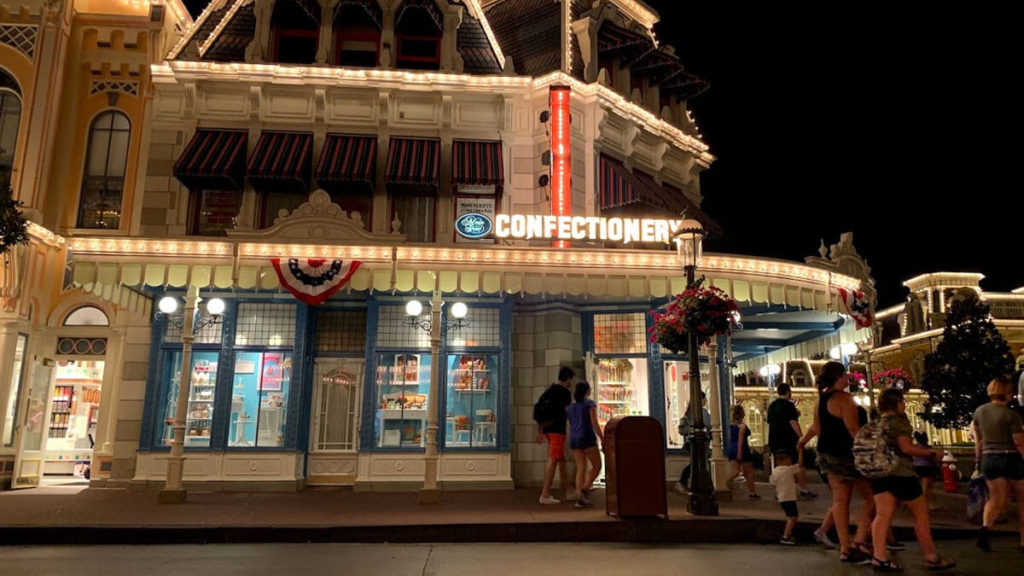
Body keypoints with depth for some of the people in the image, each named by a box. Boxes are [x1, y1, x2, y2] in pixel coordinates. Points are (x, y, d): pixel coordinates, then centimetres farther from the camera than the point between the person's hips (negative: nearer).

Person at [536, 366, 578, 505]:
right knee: (553, 461, -7)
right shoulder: (565, 392, -10)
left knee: (562, 460, 16)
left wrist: (539, 431, 18)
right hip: (557, 430, -9)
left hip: (547, 429, 9)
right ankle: (545, 495, -8)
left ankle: (569, 491, 25)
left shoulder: (548, 391, 15)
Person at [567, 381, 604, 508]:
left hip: (574, 440, 6)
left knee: (581, 469, 6)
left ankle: (581, 499, -4)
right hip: (587, 438, -6)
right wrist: (603, 439, -7)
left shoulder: (571, 406, 16)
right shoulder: (590, 403, -3)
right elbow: (594, 423, -11)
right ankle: (585, 489, -16)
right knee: (597, 466, 5)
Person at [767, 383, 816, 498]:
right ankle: (804, 489, 1)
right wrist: (801, 437, -16)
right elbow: (793, 422, -16)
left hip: (774, 440, 7)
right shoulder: (789, 404, -9)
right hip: (788, 439, -6)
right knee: (798, 465, 2)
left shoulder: (771, 406, 13)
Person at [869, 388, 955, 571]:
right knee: (921, 515, 7)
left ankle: (879, 558, -5)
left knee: (882, 515, 1)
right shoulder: (898, 420, -10)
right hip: (900, 472, -7)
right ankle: (931, 558, 15)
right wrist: (932, 454, -7)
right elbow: (906, 447, -17)